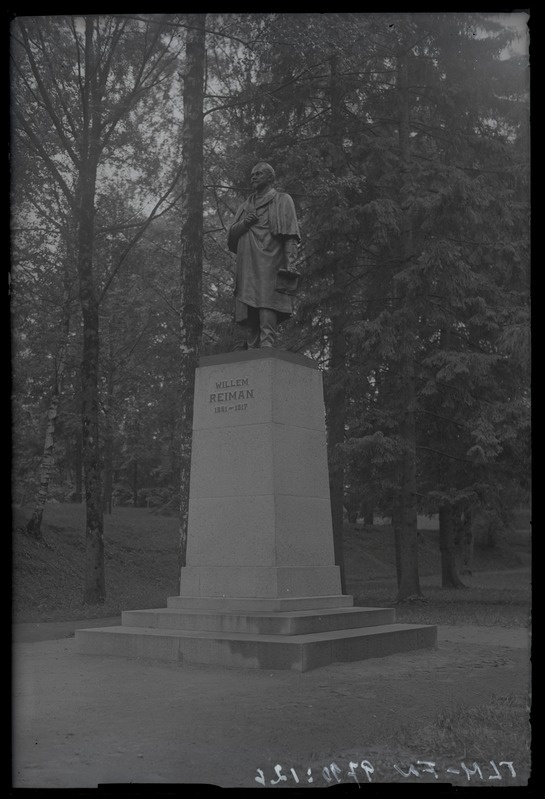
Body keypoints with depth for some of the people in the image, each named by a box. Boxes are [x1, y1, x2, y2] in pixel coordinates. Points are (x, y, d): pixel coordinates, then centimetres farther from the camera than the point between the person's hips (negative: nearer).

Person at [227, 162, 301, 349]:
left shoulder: (282, 200, 14)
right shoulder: (245, 207, 29)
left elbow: (290, 236, 1)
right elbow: (230, 239, 23)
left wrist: (290, 263, -13)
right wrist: (243, 224, 2)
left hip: (269, 268, -5)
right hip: (246, 269, 6)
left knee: (267, 317, -18)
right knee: (245, 322, -3)